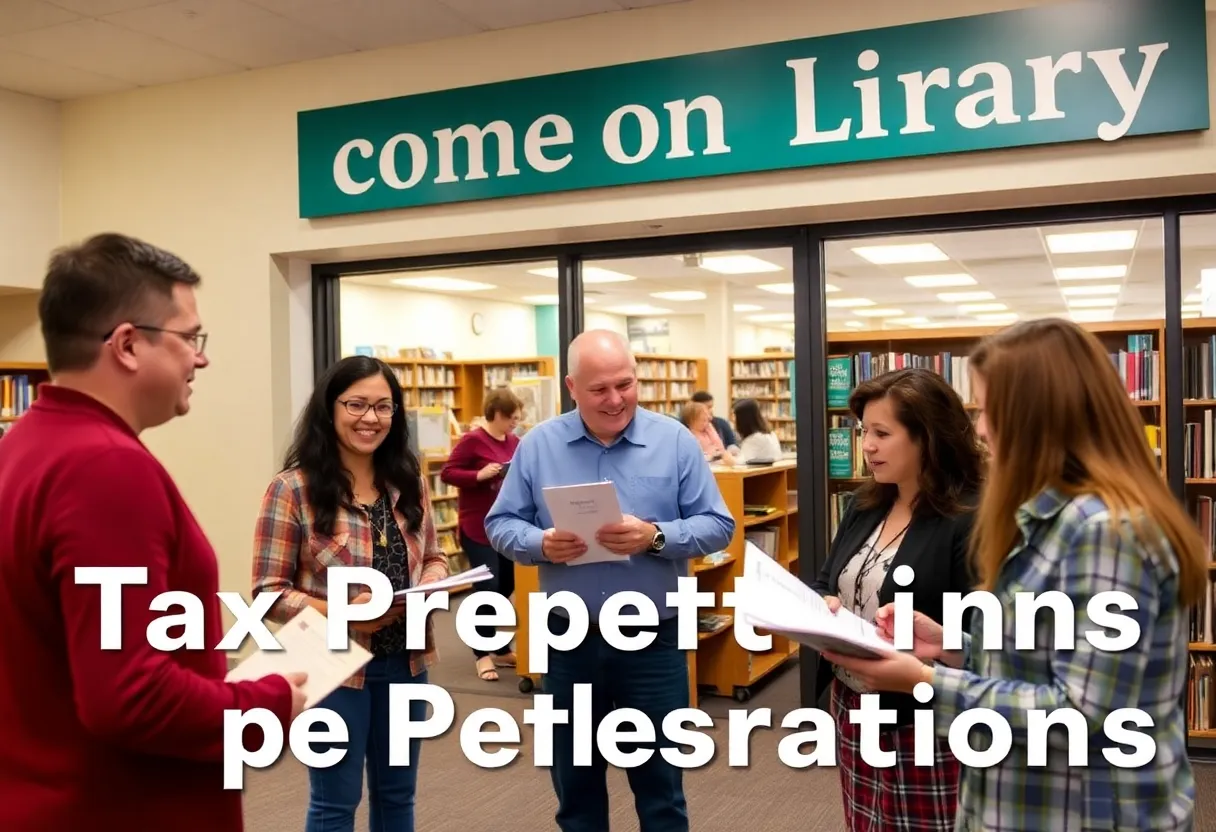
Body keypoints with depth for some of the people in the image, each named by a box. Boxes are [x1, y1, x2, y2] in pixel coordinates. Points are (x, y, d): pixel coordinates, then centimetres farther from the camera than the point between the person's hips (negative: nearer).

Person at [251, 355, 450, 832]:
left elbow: (434, 557, 14)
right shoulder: (293, 489, -12)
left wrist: (431, 582, -9)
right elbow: (269, 592, -12)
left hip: (405, 662, 5)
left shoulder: (409, 482, 4)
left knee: (397, 794, 19)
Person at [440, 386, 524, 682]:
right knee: (488, 587, -5)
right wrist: (479, 475, -25)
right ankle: (483, 654, 9)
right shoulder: (472, 441, -12)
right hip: (477, 527, -7)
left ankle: (500, 649, 26)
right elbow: (447, 473, -13)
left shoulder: (515, 442, 7)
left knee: (506, 586, 12)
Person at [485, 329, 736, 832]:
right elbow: (500, 524, 3)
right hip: (568, 639, 2)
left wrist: (655, 537, -22)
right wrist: (541, 544, -18)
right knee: (575, 783, 18)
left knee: (660, 783, 12)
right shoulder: (538, 445, -1)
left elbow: (717, 525, -4)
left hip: (652, 639, -1)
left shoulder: (675, 441, -5)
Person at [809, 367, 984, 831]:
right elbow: (827, 582, 16)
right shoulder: (864, 505, 8)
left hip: (926, 722, -7)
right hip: (851, 707, 8)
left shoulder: (971, 520, -17)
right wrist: (820, 606, -5)